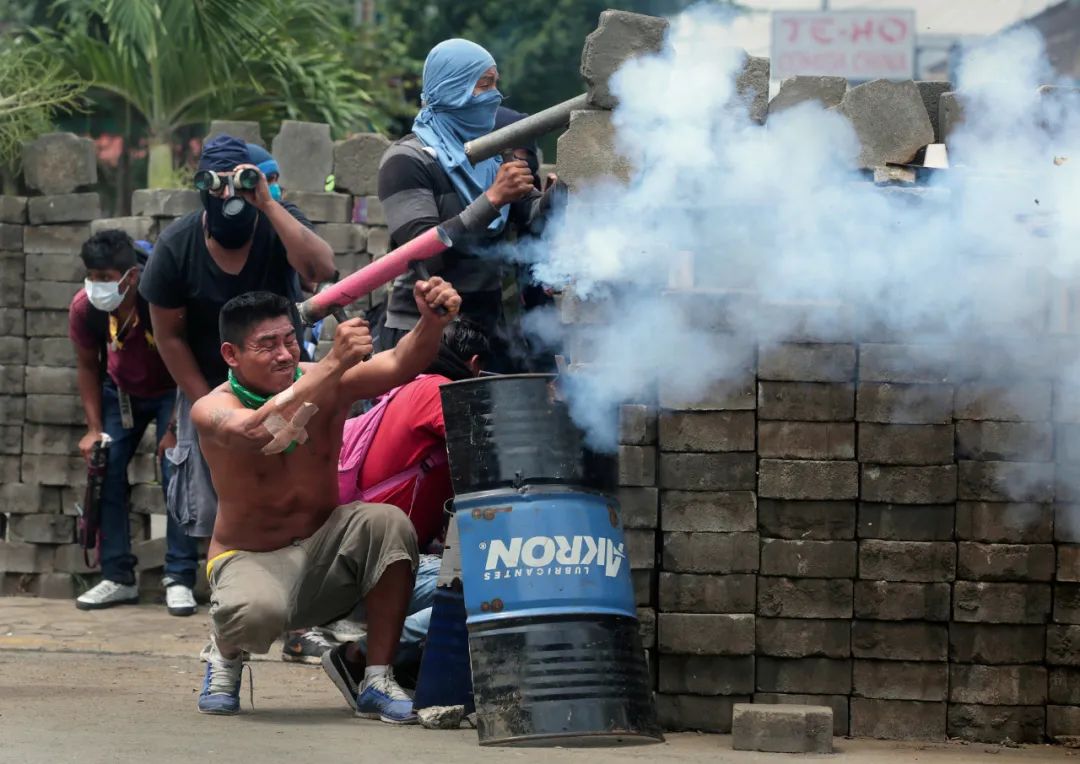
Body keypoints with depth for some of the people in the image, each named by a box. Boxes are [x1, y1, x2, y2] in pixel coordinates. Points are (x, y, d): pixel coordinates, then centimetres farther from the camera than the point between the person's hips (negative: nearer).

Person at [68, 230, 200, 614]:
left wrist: (175, 429, -24)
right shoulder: (84, 308, -24)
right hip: (121, 392, 4)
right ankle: (118, 577, 3)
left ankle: (179, 579, -13)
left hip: (172, 392, -4)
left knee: (177, 473, -17)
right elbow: (87, 366, -5)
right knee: (106, 473, -5)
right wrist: (94, 428, -10)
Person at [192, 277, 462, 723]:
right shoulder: (212, 409, -18)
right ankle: (226, 654, 2)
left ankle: (375, 677, -14)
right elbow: (257, 431, -41)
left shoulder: (324, 384, -7)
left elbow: (399, 365, -22)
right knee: (258, 610, -39)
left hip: (322, 552, 4)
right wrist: (334, 364, -49)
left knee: (388, 522, -27)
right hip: (250, 560, -4)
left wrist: (432, 322, -44)